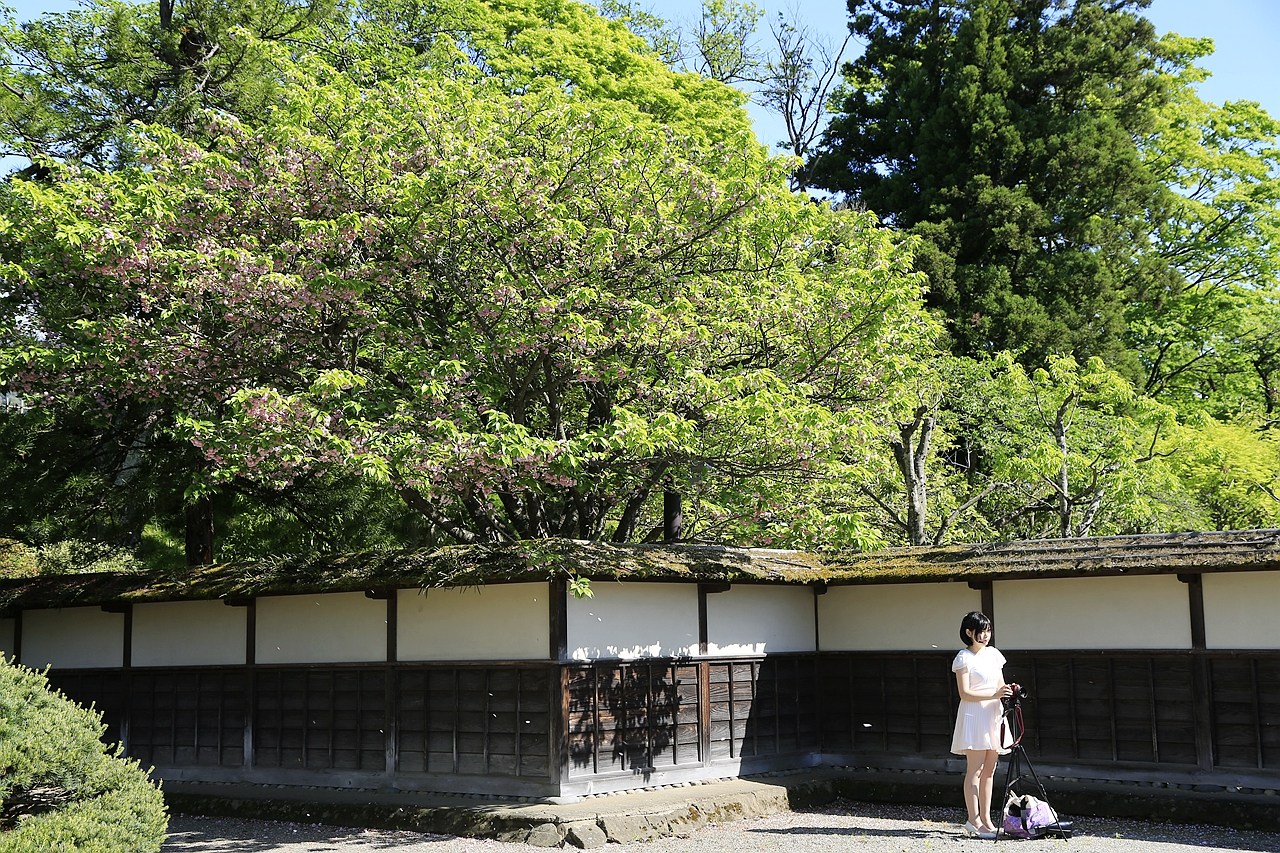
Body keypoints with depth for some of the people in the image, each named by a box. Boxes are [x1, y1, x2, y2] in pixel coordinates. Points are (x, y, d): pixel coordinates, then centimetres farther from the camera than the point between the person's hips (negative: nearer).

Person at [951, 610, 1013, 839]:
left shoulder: (993, 653, 12)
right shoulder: (964, 657, -8)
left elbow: (1000, 685, 17)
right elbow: (965, 693, -14)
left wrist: (1008, 691, -5)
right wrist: (993, 695, -22)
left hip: (994, 715, 7)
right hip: (974, 716, -7)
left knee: (989, 770, 8)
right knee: (974, 770, -6)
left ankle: (986, 819, 13)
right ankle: (974, 822, -4)